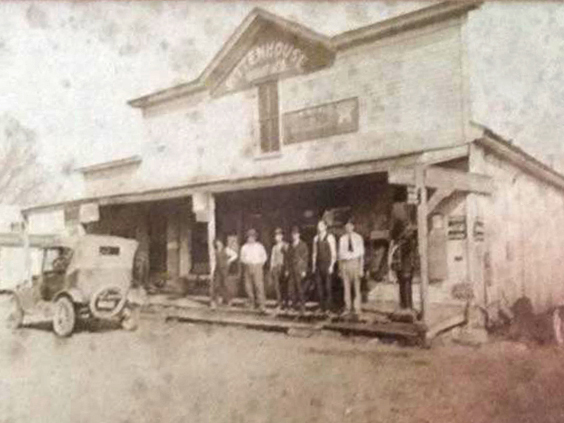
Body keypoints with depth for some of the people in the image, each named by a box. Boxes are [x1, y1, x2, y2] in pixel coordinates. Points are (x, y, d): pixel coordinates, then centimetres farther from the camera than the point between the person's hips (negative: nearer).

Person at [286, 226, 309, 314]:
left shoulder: (303, 245, 1)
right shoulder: (290, 245, 16)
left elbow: (305, 258, -2)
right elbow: (288, 258, 16)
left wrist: (304, 270, -8)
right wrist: (287, 269, 9)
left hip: (299, 270, -5)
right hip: (291, 270, 5)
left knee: (300, 288, -5)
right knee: (290, 289, 0)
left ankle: (302, 306, 6)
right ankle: (295, 305, 13)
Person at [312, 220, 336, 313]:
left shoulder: (330, 237, -4)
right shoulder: (316, 238, 13)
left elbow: (334, 253, -6)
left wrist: (332, 265, -13)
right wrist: (313, 265, 8)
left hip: (327, 265, -5)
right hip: (318, 265, 5)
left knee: (328, 286, -5)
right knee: (319, 286, 3)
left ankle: (329, 307, 2)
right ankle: (322, 307, 9)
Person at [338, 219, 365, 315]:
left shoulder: (358, 238, -1)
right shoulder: (342, 239, 6)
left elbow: (361, 254, 0)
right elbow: (340, 254, 9)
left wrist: (361, 268, -4)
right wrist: (340, 269, 9)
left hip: (355, 262, -2)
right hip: (345, 263, 2)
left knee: (357, 287, 2)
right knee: (346, 287, 5)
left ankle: (357, 308, 9)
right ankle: (347, 308, 14)